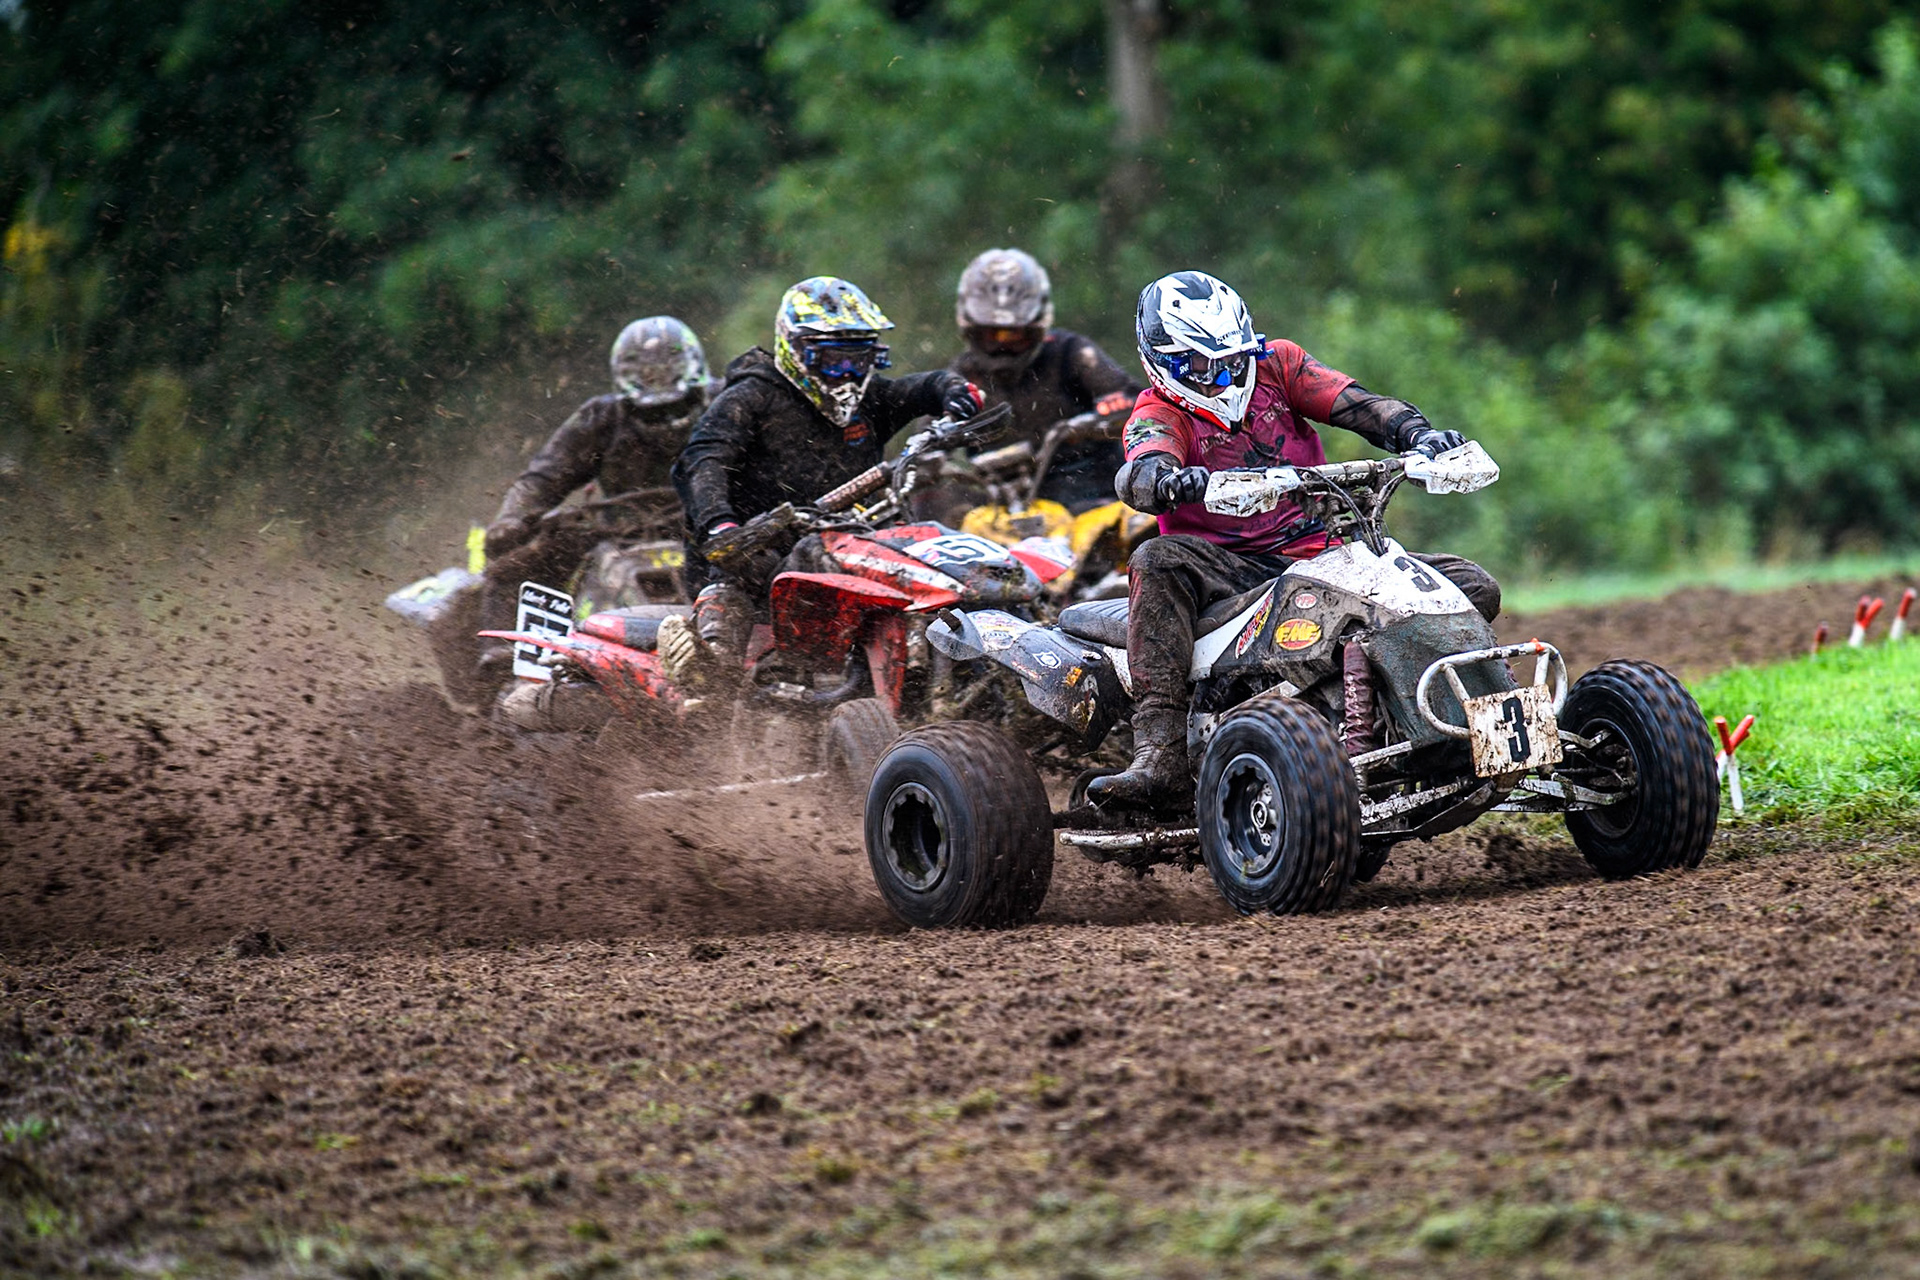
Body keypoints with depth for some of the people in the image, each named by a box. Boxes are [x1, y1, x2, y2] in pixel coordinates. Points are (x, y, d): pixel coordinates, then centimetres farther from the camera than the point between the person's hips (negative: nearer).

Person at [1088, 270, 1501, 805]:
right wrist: (1163, 481, -50)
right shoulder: (1158, 412, -1)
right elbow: (1138, 472, -25)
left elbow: (1360, 405, -3)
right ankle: (1158, 751, -42)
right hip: (1231, 571, -3)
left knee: (1474, 586, -13)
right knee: (1158, 561, -35)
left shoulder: (1276, 364, 10)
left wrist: (1420, 435, -23)